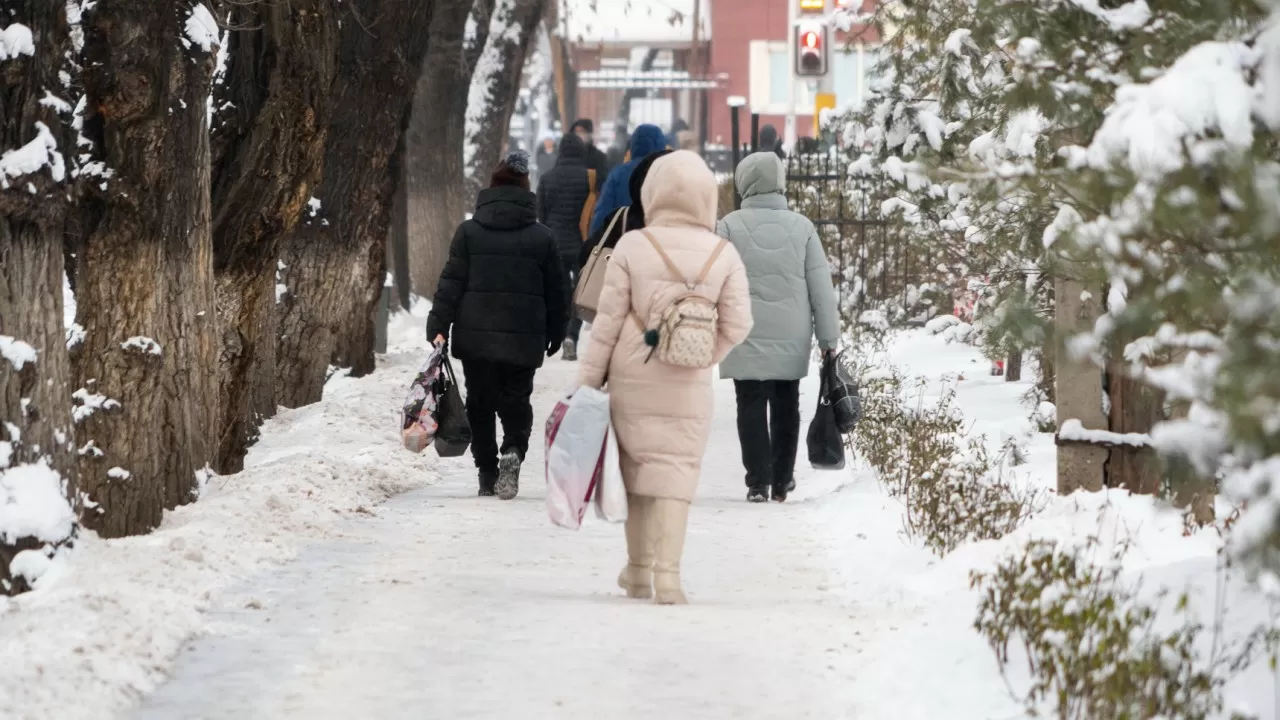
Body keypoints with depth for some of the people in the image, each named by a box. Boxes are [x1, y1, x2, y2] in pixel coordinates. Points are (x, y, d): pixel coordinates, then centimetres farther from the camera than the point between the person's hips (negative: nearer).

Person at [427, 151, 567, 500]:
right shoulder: (542, 237, 2)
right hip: (524, 339, 0)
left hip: (476, 336, 0)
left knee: (480, 404, 12)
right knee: (516, 400, 11)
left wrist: (439, 325, -1)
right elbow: (555, 289, 7)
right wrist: (555, 333, 18)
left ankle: (487, 475, 9)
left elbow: (452, 283, -4)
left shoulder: (469, 232, -1)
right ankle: (513, 451, -17)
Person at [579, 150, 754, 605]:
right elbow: (737, 324, -5)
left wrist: (588, 380, 1)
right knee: (676, 468, 3)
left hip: (631, 378, 0)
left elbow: (608, 320, -6)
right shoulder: (724, 255, -4)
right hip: (688, 387, 0)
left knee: (637, 463, 15)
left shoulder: (633, 247, -8)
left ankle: (638, 570, 22)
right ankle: (667, 572, -11)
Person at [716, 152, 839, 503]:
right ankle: (782, 480, 20)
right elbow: (821, 287, 2)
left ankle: (758, 481, -5)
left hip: (747, 335, -3)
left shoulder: (731, 225, -7)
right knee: (785, 406, 14)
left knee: (752, 406, 1)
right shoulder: (801, 227, 0)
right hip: (792, 337, 3)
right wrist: (828, 337, 9)